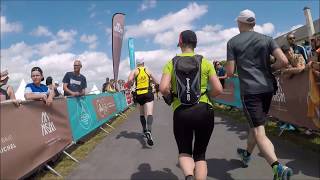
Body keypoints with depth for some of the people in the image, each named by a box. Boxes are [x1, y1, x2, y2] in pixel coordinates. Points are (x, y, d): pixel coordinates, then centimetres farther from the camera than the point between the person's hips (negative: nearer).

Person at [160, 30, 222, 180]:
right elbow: (218, 90, -2)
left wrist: (170, 97, 10)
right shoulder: (205, 62, 4)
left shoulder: (171, 63, 3)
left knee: (184, 152, 19)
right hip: (204, 111, 1)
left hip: (181, 113, 0)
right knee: (200, 154, 17)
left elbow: (163, 88, -11)